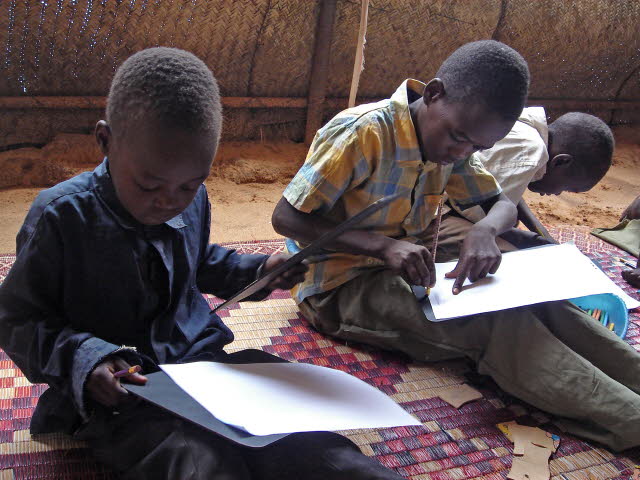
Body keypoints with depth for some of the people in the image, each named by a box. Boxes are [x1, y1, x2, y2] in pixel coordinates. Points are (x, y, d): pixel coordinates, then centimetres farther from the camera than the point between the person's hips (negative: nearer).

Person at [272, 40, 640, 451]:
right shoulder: (363, 133, -21)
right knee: (497, 322, -28)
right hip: (345, 286, -7)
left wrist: (485, 230, -17)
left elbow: (502, 204, 9)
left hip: (414, 274, 7)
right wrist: (382, 246, -32)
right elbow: (286, 218, -21)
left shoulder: (452, 145, 1)